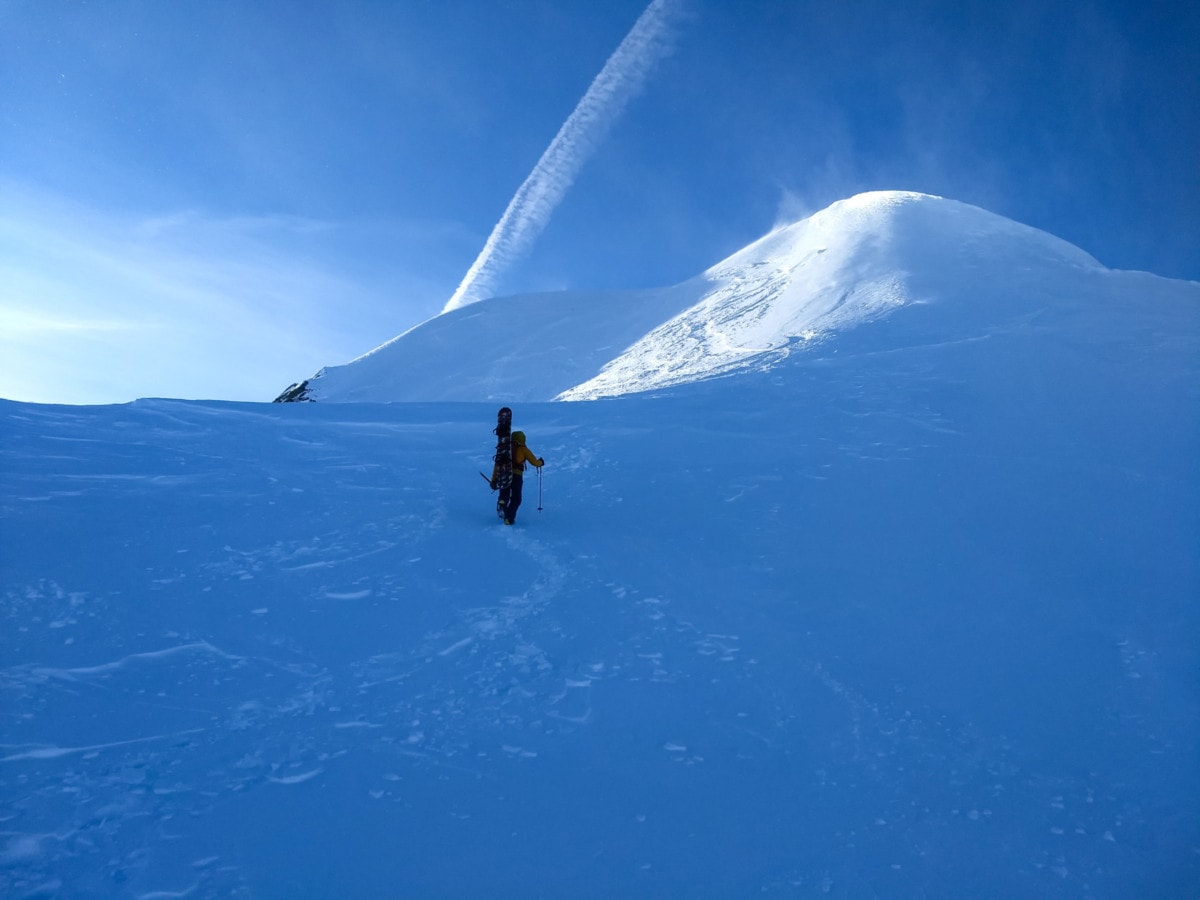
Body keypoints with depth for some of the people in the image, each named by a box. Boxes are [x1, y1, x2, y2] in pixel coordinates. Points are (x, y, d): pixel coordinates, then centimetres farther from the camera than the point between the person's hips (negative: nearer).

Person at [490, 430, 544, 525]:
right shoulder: (523, 449, 10)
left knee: (504, 496, 16)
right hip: (516, 476, -2)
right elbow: (534, 462, 12)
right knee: (516, 499, 11)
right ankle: (509, 518, -5)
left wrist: (494, 480, 18)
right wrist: (541, 462, 35)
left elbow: (497, 465, 15)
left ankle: (502, 503, -18)